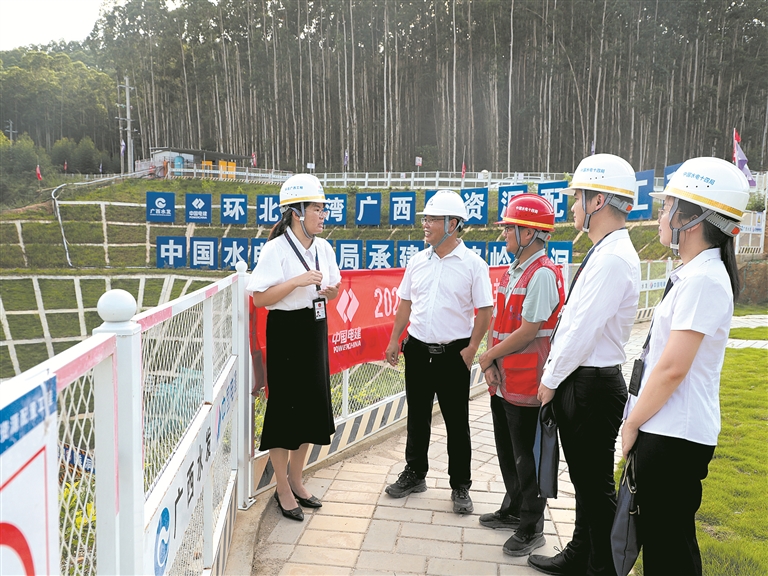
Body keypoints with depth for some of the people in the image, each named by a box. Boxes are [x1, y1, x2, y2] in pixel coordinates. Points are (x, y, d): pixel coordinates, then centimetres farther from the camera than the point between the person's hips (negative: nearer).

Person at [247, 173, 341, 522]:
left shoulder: (323, 248, 6)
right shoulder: (276, 249, -14)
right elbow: (260, 298, -18)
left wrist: (331, 291, -5)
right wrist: (297, 281, -25)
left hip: (315, 331, 7)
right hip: (286, 333, -7)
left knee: (312, 407, 13)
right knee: (284, 409, 3)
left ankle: (296, 482, 31)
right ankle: (283, 490, 20)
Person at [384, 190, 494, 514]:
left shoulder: (472, 264, -8)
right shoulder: (418, 261, 7)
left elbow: (485, 310, -7)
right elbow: (405, 304, 13)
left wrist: (471, 348, -12)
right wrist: (394, 341, 9)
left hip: (453, 353, -4)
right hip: (418, 350, 5)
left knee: (457, 423, 6)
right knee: (417, 417, 16)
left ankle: (460, 487, 22)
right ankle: (414, 475, 33)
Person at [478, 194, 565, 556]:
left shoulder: (543, 274, -18)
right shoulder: (511, 272, 11)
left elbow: (527, 332, -21)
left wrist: (487, 357, -10)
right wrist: (490, 364, -1)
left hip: (526, 383, -9)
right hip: (501, 379, 9)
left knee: (527, 457, 4)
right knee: (506, 451, 20)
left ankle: (531, 529, 19)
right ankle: (514, 508, 38)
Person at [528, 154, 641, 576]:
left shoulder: (614, 258, -20)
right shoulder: (603, 253, 12)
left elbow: (584, 329, -22)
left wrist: (551, 381, -12)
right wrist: (554, 374, 13)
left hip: (593, 386, -10)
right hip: (577, 381, 10)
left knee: (596, 485, 5)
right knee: (584, 478, 21)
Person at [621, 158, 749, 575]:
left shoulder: (703, 280, -19)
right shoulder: (695, 273, 11)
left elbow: (672, 368, -22)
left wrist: (633, 423, -10)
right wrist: (637, 421, 15)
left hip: (675, 436, -9)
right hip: (666, 431, 9)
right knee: (661, 536, 20)